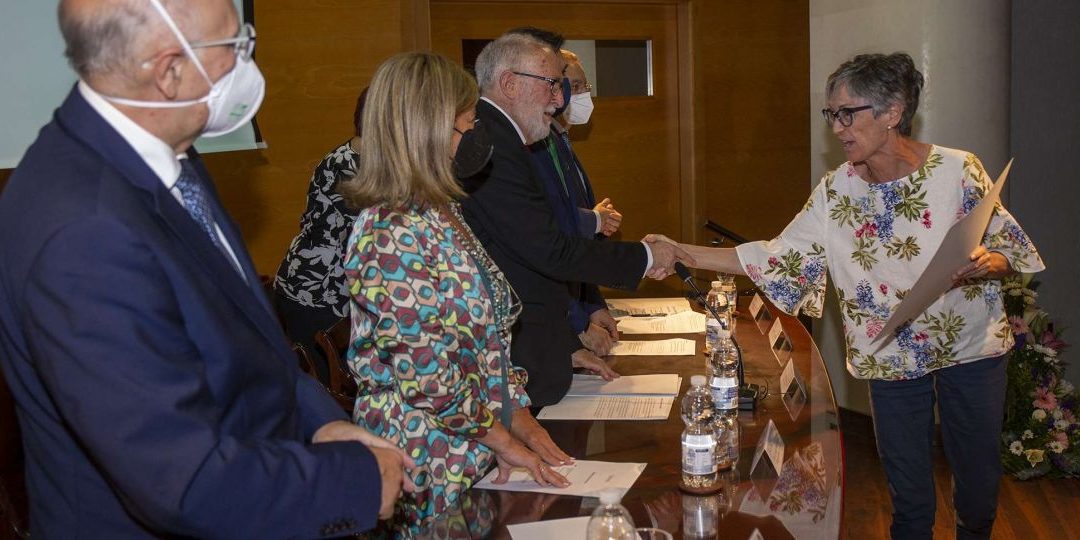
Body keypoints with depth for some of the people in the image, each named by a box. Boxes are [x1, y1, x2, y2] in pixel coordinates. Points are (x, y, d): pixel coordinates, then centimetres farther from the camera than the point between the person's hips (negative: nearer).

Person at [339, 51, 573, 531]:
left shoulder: (438, 212, 8)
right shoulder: (389, 234, -21)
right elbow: (427, 371, -23)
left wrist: (517, 412, 6)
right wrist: (502, 439, -13)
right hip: (430, 463, -8)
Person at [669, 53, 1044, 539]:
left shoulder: (957, 170, -14)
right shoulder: (837, 191, -6)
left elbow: (1011, 251, -5)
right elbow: (778, 258, -8)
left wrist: (987, 263, -29)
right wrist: (684, 255, -15)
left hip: (970, 351, -1)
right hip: (892, 360, 1)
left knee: (978, 482, 14)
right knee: (908, 497, 11)